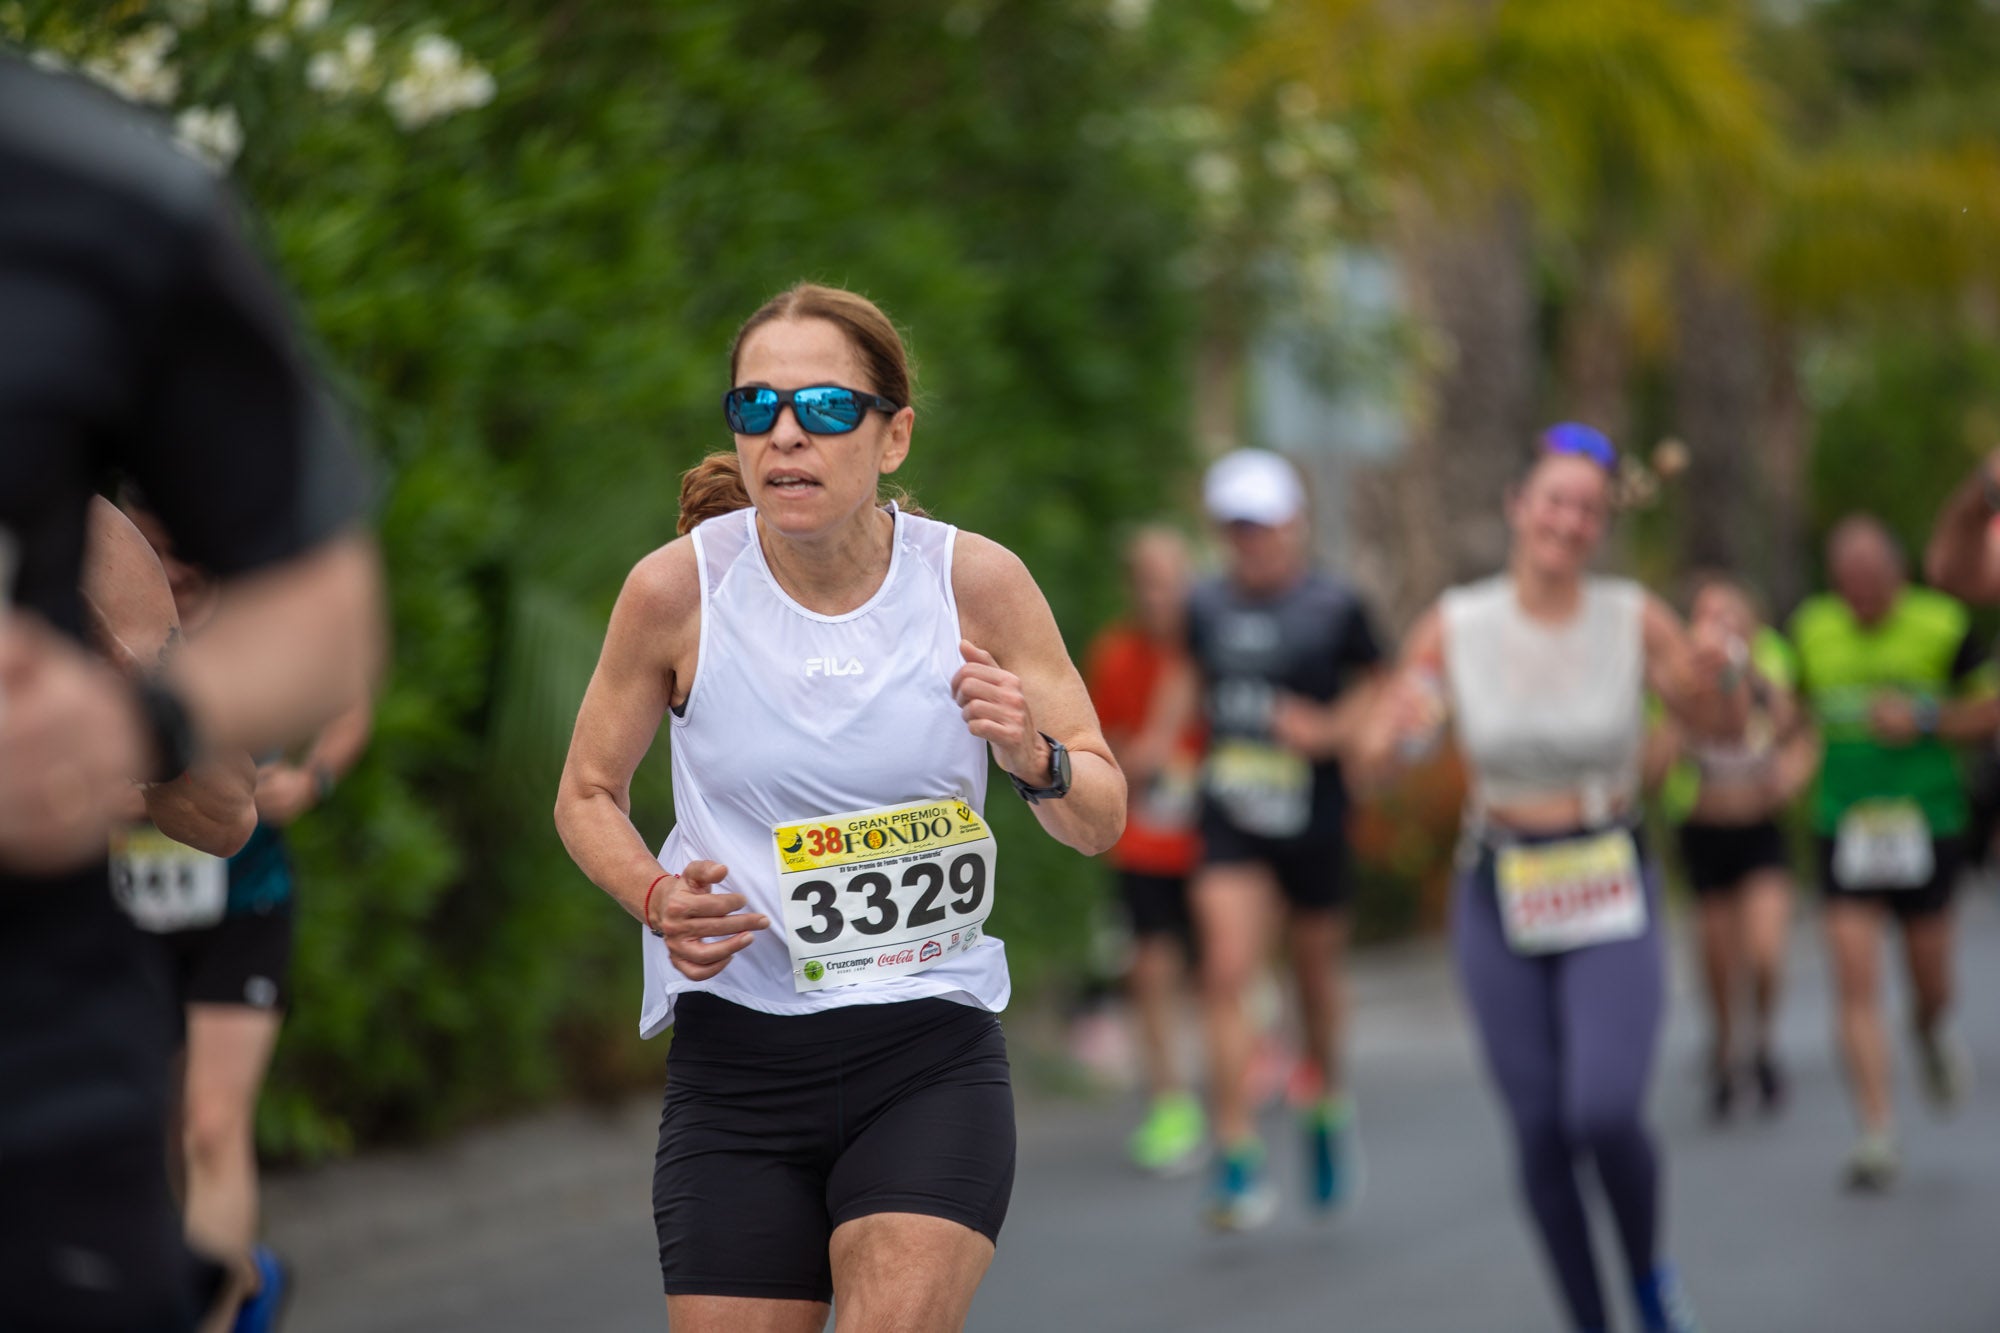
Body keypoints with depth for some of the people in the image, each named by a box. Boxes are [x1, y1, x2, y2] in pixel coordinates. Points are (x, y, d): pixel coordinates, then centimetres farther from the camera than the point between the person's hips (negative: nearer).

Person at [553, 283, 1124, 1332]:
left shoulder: (978, 582, -4)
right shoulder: (677, 588, -6)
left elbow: (1101, 821, 5)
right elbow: (588, 793, 9)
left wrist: (1037, 761, -18)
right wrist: (657, 899, -11)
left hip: (932, 1059, 0)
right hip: (735, 1055, 1)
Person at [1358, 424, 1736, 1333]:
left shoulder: (1634, 620, -6)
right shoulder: (1454, 627, -4)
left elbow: (1724, 730, -1)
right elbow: (1374, 758, -4)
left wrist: (1713, 683, -24)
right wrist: (1403, 730, -28)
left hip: (1611, 899, -1)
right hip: (1500, 899, 2)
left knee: (1604, 1113, -18)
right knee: (1539, 1132, 0)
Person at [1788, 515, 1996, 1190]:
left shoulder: (1943, 626, -7)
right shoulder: (1812, 629, 1)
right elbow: (1791, 702, 19)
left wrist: (1925, 721, -14)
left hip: (1926, 825, -1)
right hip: (1844, 826, 1)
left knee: (1930, 980, 9)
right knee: (1856, 985, -10)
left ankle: (1930, 1033, 46)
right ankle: (1877, 1133, -10)